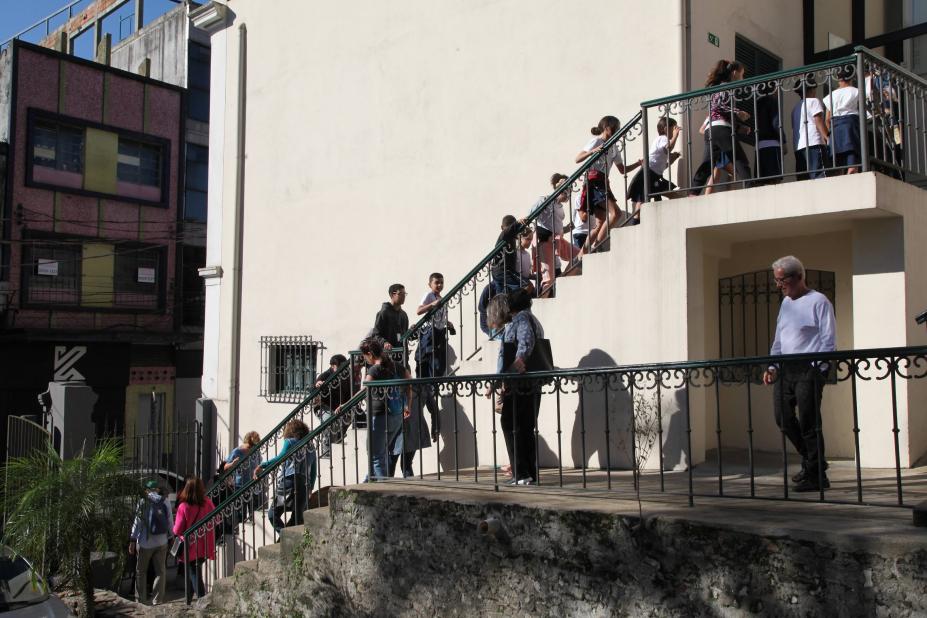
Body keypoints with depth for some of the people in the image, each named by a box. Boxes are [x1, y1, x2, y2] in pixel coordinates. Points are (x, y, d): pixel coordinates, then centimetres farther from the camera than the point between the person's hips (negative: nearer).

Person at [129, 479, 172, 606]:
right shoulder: (165, 502, 0)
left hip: (145, 542, -1)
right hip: (161, 542, 1)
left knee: (141, 571, 13)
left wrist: (132, 540, 0)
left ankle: (141, 599, 17)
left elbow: (137, 522, -5)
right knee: (160, 571, 10)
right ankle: (157, 599, 7)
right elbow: (170, 523, 2)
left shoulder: (143, 502, -5)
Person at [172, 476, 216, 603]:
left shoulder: (183, 507, -19)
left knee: (194, 576, 5)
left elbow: (177, 530, -14)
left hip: (190, 549, -5)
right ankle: (188, 601, 34)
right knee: (194, 575, 23)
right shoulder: (208, 503, -7)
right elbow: (216, 520, 6)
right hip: (205, 549, 5)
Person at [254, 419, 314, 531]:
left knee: (273, 514, 2)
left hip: (289, 481, -5)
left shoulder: (290, 442, 3)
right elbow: (313, 471, 21)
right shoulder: (310, 446, 20)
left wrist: (262, 466, -15)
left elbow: (280, 458, -15)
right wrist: (310, 488, 29)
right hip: (305, 485, 5)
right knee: (297, 518, 10)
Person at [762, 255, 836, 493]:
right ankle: (812, 460, 25)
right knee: (782, 418, 7)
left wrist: (818, 371, -15)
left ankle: (816, 475, 4)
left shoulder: (818, 301, -5)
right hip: (785, 369, 8)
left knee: (808, 423, -6)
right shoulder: (786, 302, 18)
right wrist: (773, 366, 13)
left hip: (808, 369, -8)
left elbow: (827, 340, -9)